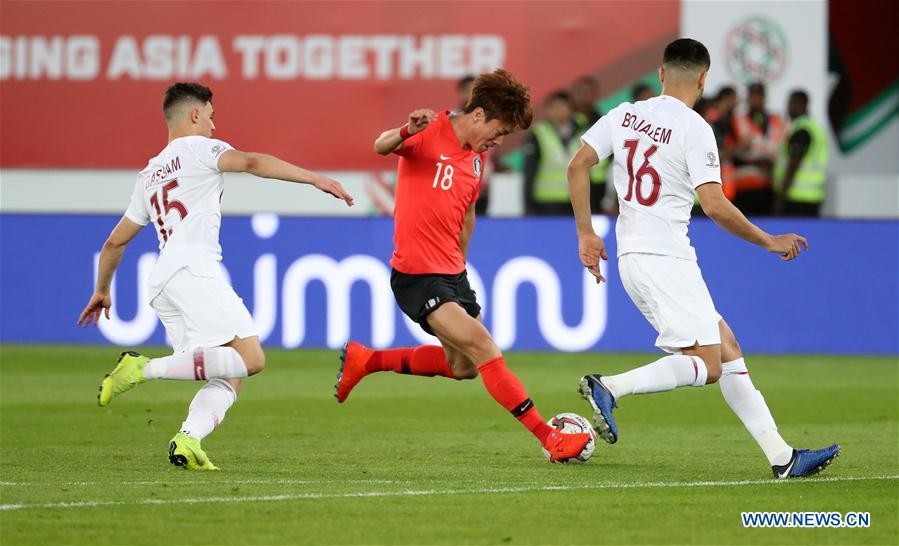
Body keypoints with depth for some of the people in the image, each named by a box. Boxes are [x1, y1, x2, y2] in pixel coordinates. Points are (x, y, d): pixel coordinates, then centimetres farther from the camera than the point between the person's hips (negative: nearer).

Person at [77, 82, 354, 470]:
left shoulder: (149, 175, 31)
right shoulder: (198, 147, 10)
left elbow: (115, 242, 35)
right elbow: (251, 162, -9)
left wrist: (102, 291, 48)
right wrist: (316, 179, -13)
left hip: (161, 282, 8)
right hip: (193, 271, -8)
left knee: (228, 379, 3)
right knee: (250, 358, -17)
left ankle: (188, 439, -22)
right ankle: (146, 369, -20)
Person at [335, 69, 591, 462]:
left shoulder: (477, 158, 12)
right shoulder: (430, 134, -13)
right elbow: (382, 146, -33)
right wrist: (406, 133, -54)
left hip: (452, 273, 9)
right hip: (417, 277, -9)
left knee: (463, 366, 16)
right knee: (484, 349, -16)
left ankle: (364, 360, 30)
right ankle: (549, 439, -17)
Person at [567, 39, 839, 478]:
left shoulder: (624, 115, 9)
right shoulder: (694, 129, -11)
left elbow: (577, 166, 5)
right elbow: (714, 205, -16)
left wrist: (586, 234, 13)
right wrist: (770, 242, -4)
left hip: (632, 256, 8)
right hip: (665, 257, -8)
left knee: (726, 348, 10)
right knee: (706, 367, -8)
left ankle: (781, 456, 8)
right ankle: (610, 388, -20)